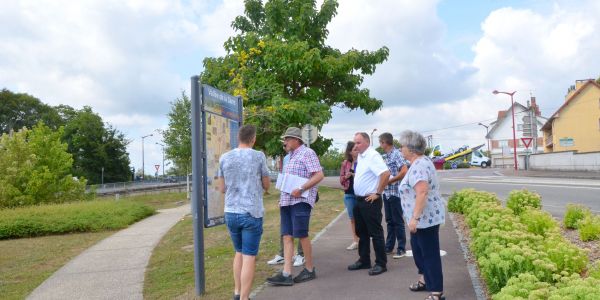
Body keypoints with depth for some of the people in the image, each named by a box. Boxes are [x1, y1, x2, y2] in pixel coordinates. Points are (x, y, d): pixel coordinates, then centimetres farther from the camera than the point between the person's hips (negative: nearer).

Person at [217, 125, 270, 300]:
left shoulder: (224, 158, 3)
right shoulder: (259, 157, -7)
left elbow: (222, 189, 10)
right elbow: (267, 186, 4)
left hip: (231, 213, 4)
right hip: (252, 214, -4)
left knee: (240, 252, 21)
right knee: (249, 257, 3)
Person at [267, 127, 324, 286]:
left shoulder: (307, 153, -7)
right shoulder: (290, 156, 19)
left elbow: (319, 175, -16)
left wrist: (300, 189, -21)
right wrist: (282, 198, 16)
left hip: (300, 201, -8)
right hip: (286, 201, 8)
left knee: (301, 235, -3)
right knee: (287, 236, 2)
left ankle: (310, 270, 13)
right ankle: (286, 274, 0)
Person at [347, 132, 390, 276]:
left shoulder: (373, 156, -17)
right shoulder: (360, 156, 11)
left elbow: (386, 174, -28)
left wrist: (377, 193, -22)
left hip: (370, 201, -9)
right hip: (359, 200, 10)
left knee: (375, 233, -1)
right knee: (362, 232, 16)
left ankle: (381, 264, 8)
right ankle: (364, 260, 27)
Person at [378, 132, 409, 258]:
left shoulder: (396, 154, -12)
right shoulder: (384, 156, 12)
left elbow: (404, 171, -22)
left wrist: (390, 181, -17)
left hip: (395, 192, -8)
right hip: (386, 192, 8)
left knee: (398, 221, 0)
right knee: (389, 221, 14)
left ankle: (401, 248, 10)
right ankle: (389, 246, 24)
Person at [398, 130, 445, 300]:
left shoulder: (419, 166, -22)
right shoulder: (420, 162, 11)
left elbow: (422, 192, -32)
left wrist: (414, 217, -31)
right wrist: (415, 217, 27)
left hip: (426, 217, -11)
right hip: (424, 217, 11)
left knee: (430, 254, -4)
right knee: (417, 248, 23)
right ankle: (425, 280, 36)